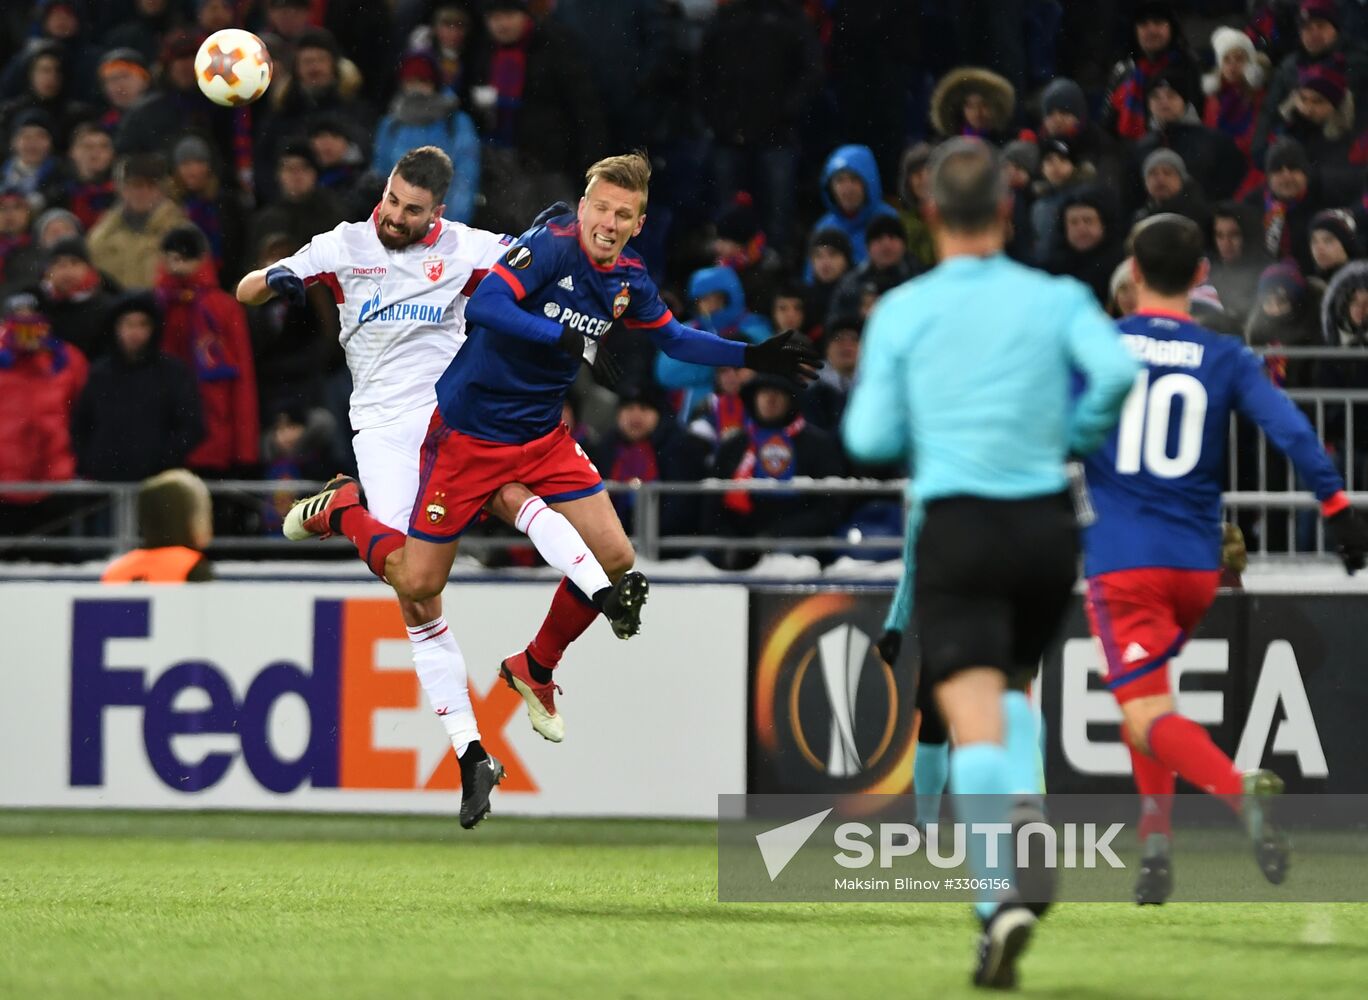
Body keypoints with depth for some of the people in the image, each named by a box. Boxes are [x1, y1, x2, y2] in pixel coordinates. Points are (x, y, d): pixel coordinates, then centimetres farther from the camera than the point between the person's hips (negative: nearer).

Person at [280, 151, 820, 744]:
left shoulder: (629, 281, 1)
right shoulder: (554, 244, -21)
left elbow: (674, 339, 20)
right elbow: (483, 305, -34)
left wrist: (753, 356, 12)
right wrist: (568, 338, -39)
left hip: (543, 439, 6)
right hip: (469, 433, -6)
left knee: (614, 559, -2)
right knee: (418, 583, -3)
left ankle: (536, 671, 21)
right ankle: (342, 511, 27)